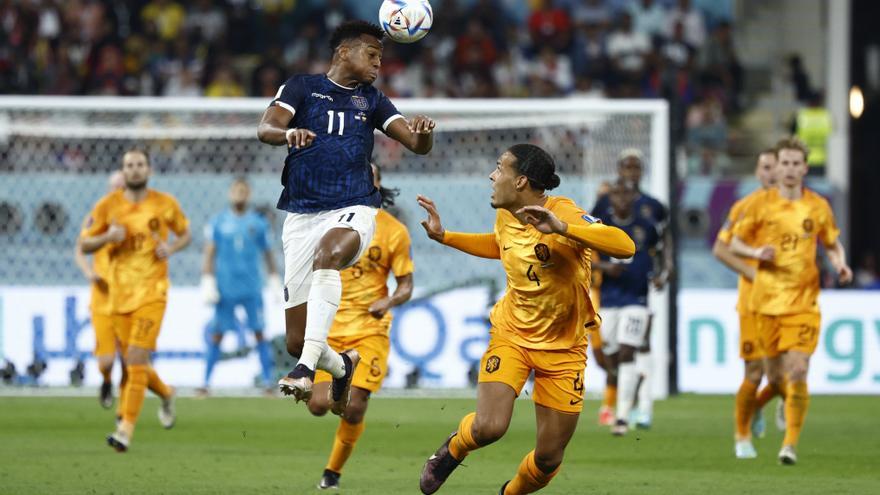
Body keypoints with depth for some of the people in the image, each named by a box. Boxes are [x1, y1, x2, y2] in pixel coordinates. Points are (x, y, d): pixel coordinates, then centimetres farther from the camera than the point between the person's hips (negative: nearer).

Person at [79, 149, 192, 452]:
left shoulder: (165, 204, 1)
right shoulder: (108, 206, 2)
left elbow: (185, 233, 16)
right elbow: (84, 244, 6)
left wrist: (171, 248, -6)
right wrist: (107, 237, -14)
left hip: (152, 292, -3)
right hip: (119, 294, 3)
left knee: (136, 360, -17)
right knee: (132, 364, 10)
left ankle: (126, 430, -18)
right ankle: (166, 395, 41)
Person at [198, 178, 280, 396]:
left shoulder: (258, 223, 6)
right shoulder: (218, 223, 3)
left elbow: (268, 254, 14)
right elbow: (209, 254, 2)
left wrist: (275, 283, 13)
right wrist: (208, 283, -7)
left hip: (252, 289, 1)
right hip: (226, 288, 0)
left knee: (259, 333, -2)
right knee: (216, 335, 1)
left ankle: (268, 382, 2)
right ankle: (206, 382, 5)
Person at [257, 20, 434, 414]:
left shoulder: (371, 100, 15)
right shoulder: (302, 87, 7)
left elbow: (417, 144, 6)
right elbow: (266, 129, -8)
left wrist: (424, 133, -19)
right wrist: (288, 133, -31)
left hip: (353, 210, 0)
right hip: (302, 215, 0)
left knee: (328, 252, -39)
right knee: (296, 341, -1)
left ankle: (308, 367, -44)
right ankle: (341, 366, 35)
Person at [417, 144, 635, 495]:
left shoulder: (565, 213, -22)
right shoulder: (505, 217, -3)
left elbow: (625, 246, -38)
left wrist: (561, 228, -47)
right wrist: (443, 237, 15)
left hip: (564, 348, -3)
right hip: (511, 334, 3)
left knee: (549, 459, 2)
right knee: (488, 427, -21)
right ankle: (453, 449, 13)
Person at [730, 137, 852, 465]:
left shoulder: (818, 207, 4)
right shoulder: (761, 205, 2)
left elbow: (833, 245, 16)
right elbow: (735, 244, 8)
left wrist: (840, 265, -5)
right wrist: (757, 252, -13)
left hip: (804, 300, -1)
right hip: (767, 299, 1)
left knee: (797, 372, -14)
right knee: (775, 375, 7)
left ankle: (791, 443, -8)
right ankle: (784, 399, 43)